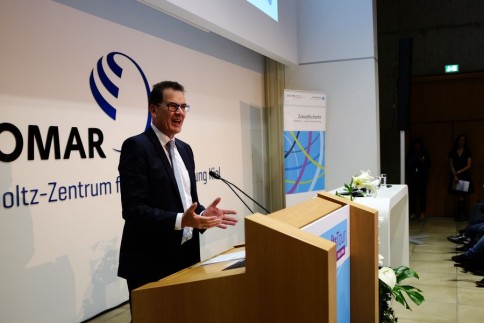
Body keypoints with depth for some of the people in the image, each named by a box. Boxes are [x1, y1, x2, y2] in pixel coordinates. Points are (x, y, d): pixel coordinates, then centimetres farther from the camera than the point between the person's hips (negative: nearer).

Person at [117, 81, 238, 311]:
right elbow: (133, 209, -20)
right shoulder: (136, 146, -13)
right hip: (151, 263, -7)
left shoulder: (184, 149, 12)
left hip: (186, 256, 7)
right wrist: (181, 220, -29)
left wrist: (203, 214, -4)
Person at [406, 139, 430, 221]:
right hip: (412, 176, 1)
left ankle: (422, 213, 6)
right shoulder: (410, 153, 6)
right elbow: (407, 165, 11)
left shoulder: (425, 153, 4)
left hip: (422, 177, -1)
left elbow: (428, 165, 5)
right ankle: (413, 212, 5)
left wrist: (423, 162, -13)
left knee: (422, 194, -2)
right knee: (412, 194, -3)